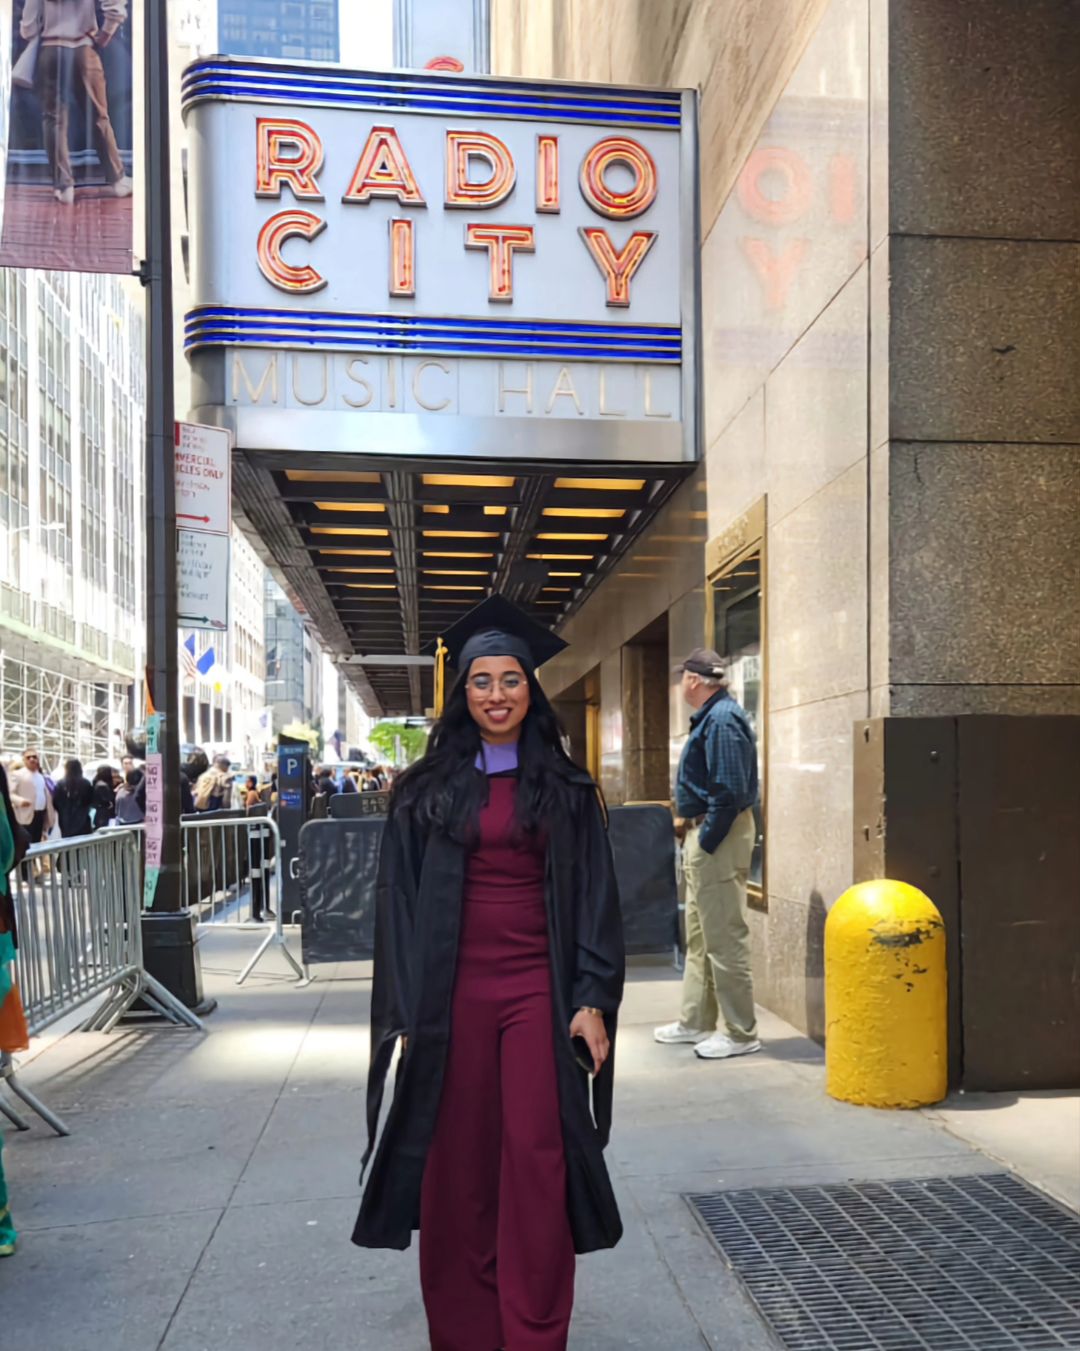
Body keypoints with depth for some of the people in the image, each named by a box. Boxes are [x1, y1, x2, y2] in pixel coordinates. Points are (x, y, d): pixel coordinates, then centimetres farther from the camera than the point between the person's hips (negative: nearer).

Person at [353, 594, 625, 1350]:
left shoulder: (568, 789, 4)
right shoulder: (426, 791, 5)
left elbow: (595, 896, 3)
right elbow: (400, 900, 4)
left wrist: (593, 1000, -5)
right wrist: (404, 1011, -1)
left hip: (538, 990, -1)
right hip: (451, 991, 1)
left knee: (536, 1157, -1)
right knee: (456, 1160, 7)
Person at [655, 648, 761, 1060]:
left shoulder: (722, 719, -18)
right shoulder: (711, 716, 14)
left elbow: (729, 790, -24)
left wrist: (706, 842, -21)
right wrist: (687, 821, 14)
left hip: (718, 838, -11)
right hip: (703, 833, 11)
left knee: (724, 937, -4)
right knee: (698, 935, 18)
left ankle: (741, 1033, 6)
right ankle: (696, 1021, 28)